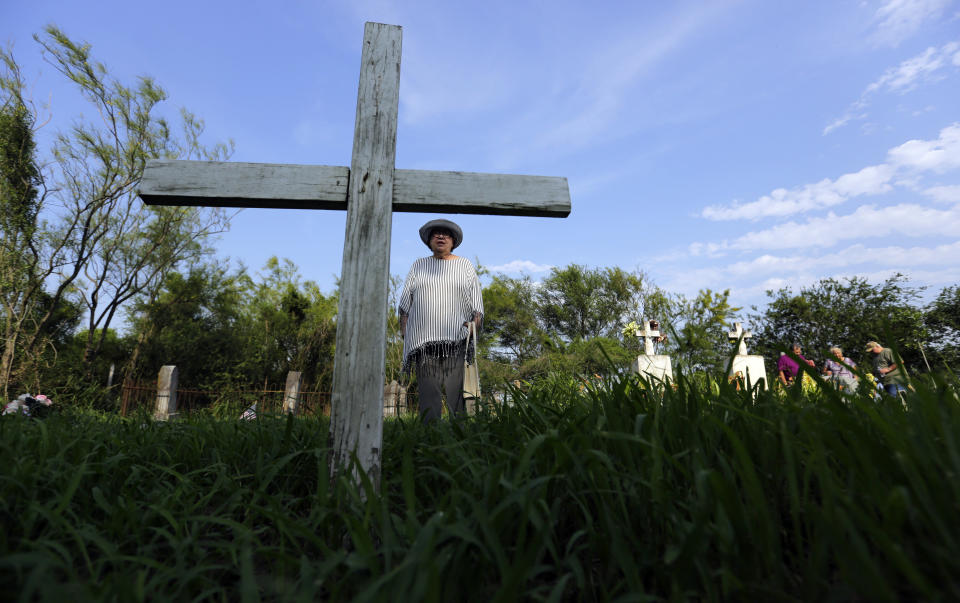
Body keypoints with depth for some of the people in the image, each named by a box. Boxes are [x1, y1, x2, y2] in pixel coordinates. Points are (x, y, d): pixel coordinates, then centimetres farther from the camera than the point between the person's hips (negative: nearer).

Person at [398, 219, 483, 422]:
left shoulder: (465, 265, 15)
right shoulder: (419, 266, 19)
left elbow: (476, 298, 10)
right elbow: (406, 300, 16)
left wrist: (475, 323, -3)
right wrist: (404, 328, 5)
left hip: (456, 338, -1)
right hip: (425, 339, 1)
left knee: (457, 387, -8)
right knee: (428, 389, -3)